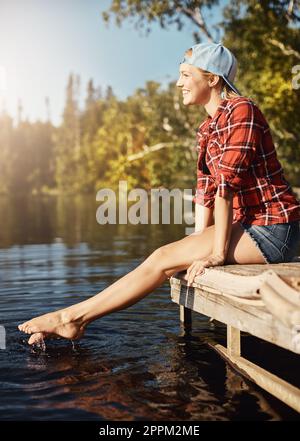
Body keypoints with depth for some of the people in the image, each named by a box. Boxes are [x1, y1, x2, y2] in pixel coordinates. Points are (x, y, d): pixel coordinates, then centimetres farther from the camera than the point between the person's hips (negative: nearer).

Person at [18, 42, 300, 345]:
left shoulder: (241, 110, -14)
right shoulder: (207, 129, 14)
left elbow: (227, 184, -20)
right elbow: (205, 188, 11)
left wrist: (217, 253, -21)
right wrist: (198, 246, 2)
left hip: (273, 229, -8)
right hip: (248, 226, 8)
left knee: (164, 258, -15)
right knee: (165, 257, -5)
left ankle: (75, 315, -7)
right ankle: (75, 319, -4)